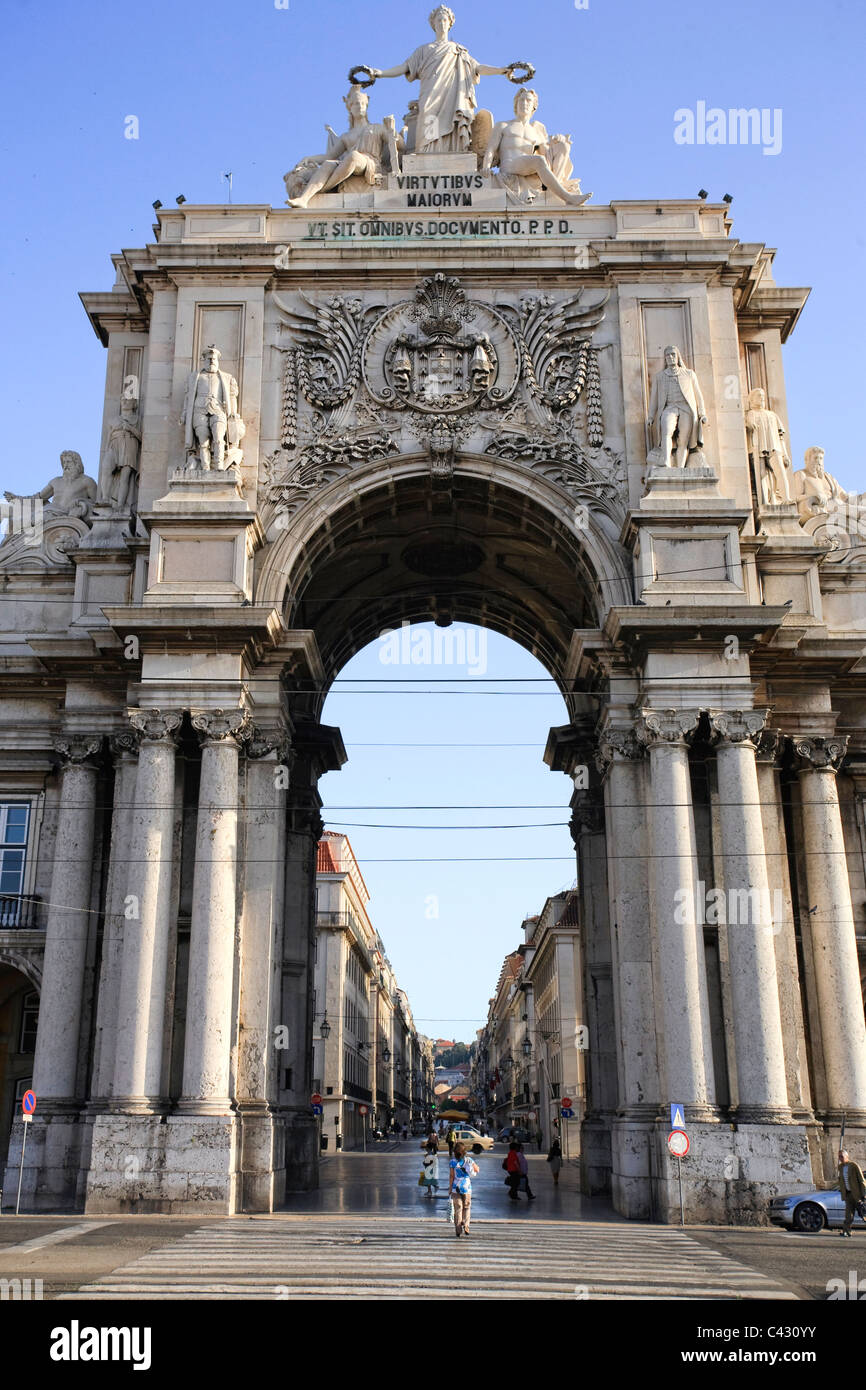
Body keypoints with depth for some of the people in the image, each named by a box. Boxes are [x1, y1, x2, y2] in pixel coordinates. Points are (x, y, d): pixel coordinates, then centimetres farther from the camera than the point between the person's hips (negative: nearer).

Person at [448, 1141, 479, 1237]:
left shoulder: (453, 1162, -7)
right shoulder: (469, 1160, -2)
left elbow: (451, 1176, -6)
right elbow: (477, 1170, 9)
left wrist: (450, 1188, 0)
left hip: (456, 1188, -1)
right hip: (467, 1187, 1)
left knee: (458, 1209, 5)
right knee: (466, 1208, 14)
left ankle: (458, 1230, 2)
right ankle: (466, 1227, 3)